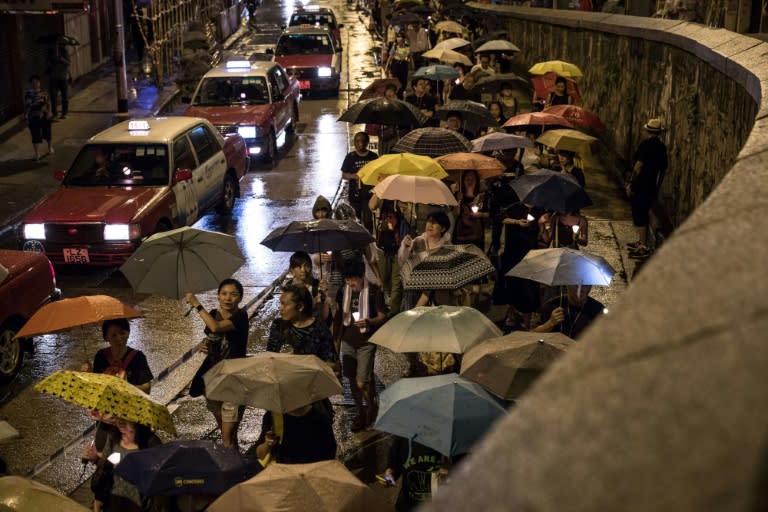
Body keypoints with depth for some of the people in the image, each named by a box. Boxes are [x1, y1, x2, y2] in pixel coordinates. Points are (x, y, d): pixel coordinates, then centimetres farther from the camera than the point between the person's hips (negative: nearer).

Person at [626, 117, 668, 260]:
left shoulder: (646, 144, -15)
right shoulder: (661, 147, 8)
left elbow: (639, 165, -20)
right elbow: (663, 169, 15)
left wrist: (631, 183, -16)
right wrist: (657, 187, 24)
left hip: (640, 186, -8)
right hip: (651, 187, 8)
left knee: (639, 216, -5)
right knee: (644, 214, 20)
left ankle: (644, 248, -5)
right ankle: (642, 242, 31)